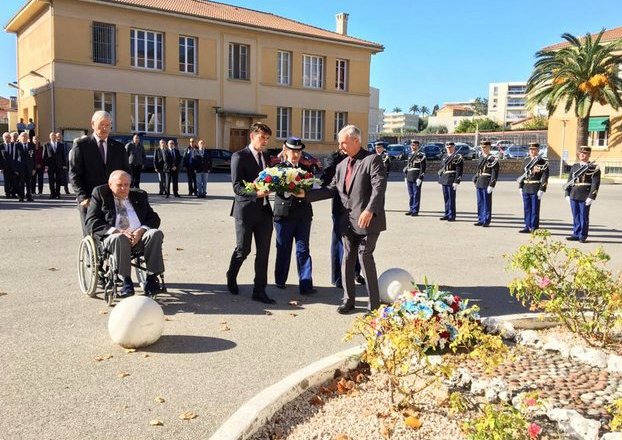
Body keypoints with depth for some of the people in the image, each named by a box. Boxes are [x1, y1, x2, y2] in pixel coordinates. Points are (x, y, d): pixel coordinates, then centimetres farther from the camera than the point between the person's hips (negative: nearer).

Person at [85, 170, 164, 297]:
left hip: (138, 236, 3)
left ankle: (151, 279, -26)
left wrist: (141, 230, -10)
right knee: (119, 238, -37)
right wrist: (116, 231, -16)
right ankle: (126, 281, -29)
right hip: (112, 237, -3)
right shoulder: (100, 195, 11)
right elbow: (91, 223, 0)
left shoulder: (139, 196, 20)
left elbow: (154, 218, 13)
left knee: (155, 233, -28)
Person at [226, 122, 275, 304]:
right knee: (243, 249, 5)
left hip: (264, 210, 5)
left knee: (263, 252, 3)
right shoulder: (239, 157, -7)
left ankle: (259, 290, 10)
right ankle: (231, 276, 34)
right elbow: (237, 186, -14)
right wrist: (256, 193, -29)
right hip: (245, 209, -5)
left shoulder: (266, 157, 13)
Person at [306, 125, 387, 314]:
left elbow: (379, 186, -19)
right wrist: (306, 194, 6)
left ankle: (374, 303, 5)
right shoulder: (342, 165, 15)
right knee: (348, 258, 11)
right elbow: (332, 189, 15)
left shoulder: (372, 160, -8)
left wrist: (369, 210, -31)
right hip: (348, 221, 7)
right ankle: (348, 300, 24)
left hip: (367, 220, -7)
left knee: (365, 256, -8)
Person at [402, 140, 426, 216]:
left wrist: (420, 178, -16)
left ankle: (415, 211, 1)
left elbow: (423, 168, -10)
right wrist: (406, 177, 17)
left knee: (416, 194, -3)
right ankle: (411, 209, 17)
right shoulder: (410, 155, 17)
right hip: (409, 178, 7)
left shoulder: (421, 155, -5)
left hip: (416, 178, -7)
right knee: (410, 195, 10)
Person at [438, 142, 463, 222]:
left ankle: (452, 216, 2)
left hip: (451, 181, -7)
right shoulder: (444, 156, 15)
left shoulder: (458, 157, -7)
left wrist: (456, 182, -18)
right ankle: (447, 214, 19)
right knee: (446, 198, 11)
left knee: (451, 198, -4)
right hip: (444, 180, 7)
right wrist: (440, 180, 16)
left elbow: (459, 171, -12)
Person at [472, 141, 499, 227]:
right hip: (479, 184, 7)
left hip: (487, 185, -7)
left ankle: (486, 221, 5)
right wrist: (475, 182, 18)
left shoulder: (493, 159, -8)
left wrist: (491, 185, -18)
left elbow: (495, 173, -13)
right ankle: (481, 220, 19)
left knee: (487, 203, -1)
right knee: (480, 203, 11)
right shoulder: (481, 158, 14)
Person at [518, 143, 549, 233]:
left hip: (535, 190, -6)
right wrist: (520, 187, 12)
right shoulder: (526, 160, 13)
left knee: (535, 209, 0)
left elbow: (545, 176, -10)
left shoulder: (543, 162, -5)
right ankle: (527, 227, 17)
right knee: (526, 209, 10)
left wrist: (542, 190, -16)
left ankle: (534, 228, 6)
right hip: (525, 189, 6)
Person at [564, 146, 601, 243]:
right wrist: (567, 194, 8)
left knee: (584, 217, 2)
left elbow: (595, 183, -9)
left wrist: (591, 197, -15)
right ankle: (576, 235, 18)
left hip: (585, 197, -5)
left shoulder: (594, 168, -3)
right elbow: (569, 181, 15)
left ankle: (582, 236, 10)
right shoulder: (574, 166, 13)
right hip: (573, 196, 5)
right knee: (575, 217, 10)